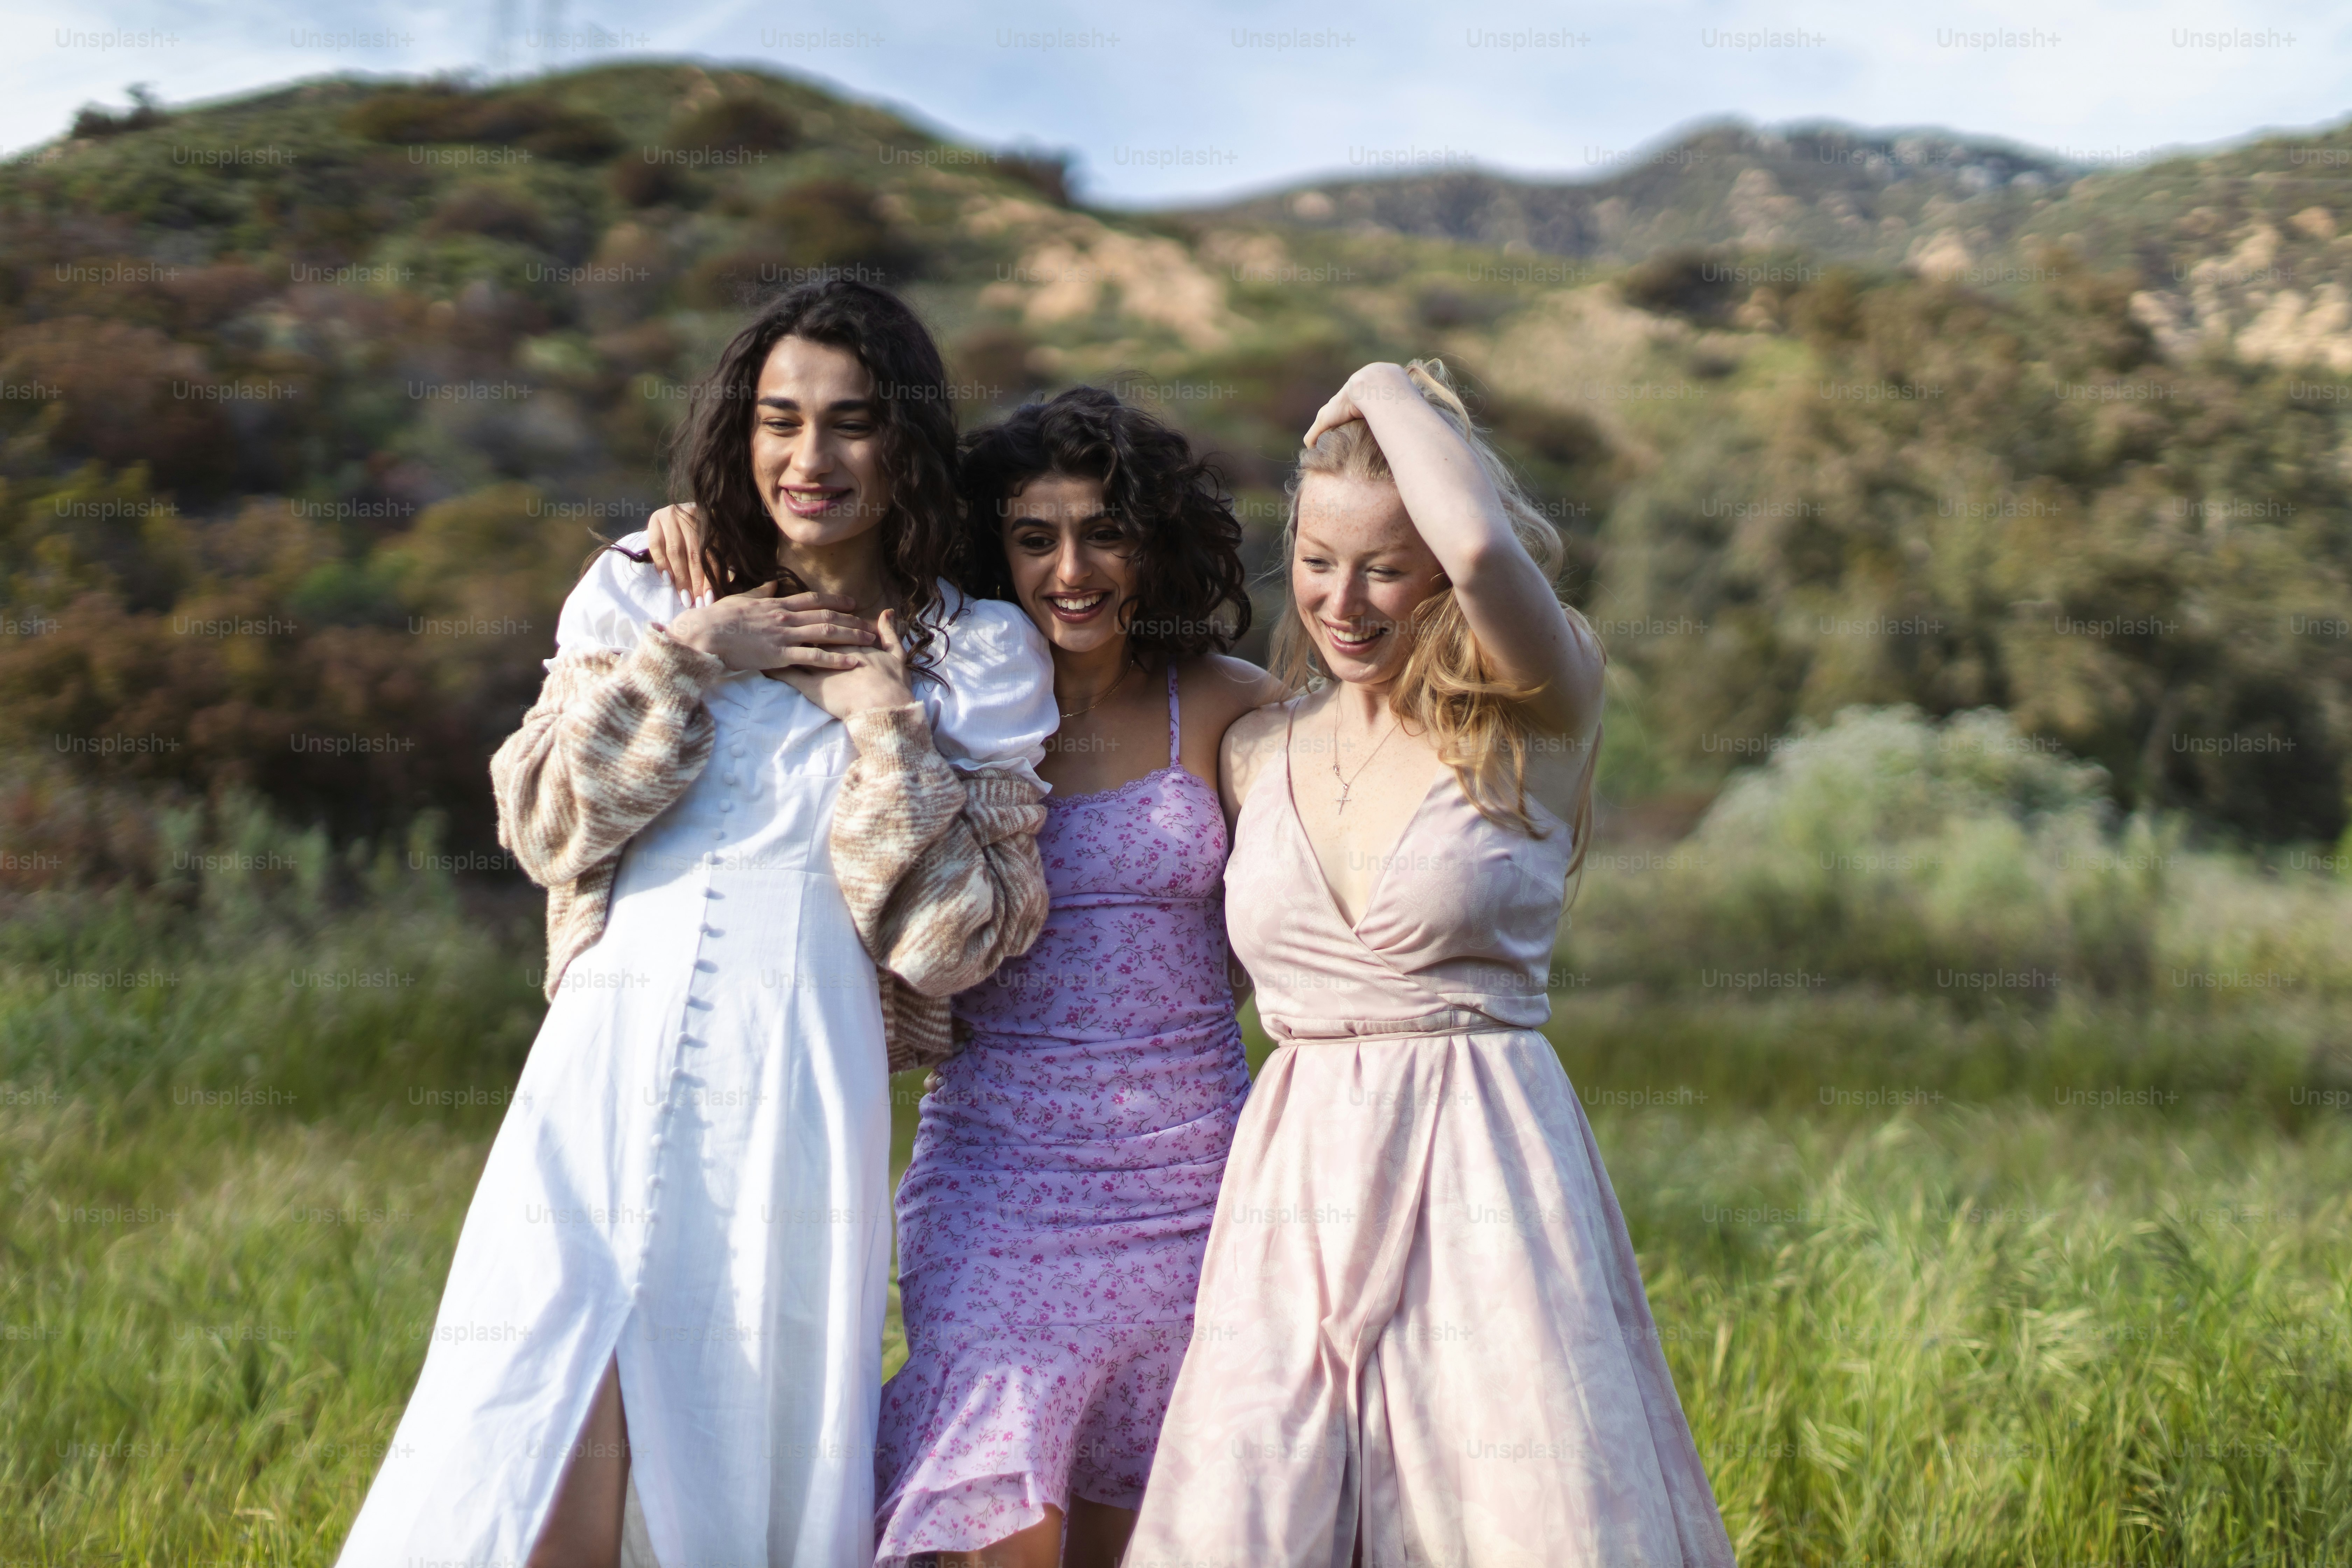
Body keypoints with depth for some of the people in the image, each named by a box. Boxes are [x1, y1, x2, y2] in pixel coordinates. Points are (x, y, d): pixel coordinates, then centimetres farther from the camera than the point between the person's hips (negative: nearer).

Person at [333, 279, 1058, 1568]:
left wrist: (884, 726, -7)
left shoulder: (976, 658, 7)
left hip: (792, 1090, -1)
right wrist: (681, 656, -4)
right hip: (604, 1073, 1)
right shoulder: (643, 595, 13)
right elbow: (547, 827, 3)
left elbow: (955, 938, 0)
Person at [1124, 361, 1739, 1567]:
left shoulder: (1535, 721, -2)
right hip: (1294, 1193, 4)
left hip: (1485, 1184, -4)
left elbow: (1483, 547, -23)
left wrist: (1389, 389, -6)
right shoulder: (1257, 752, 12)